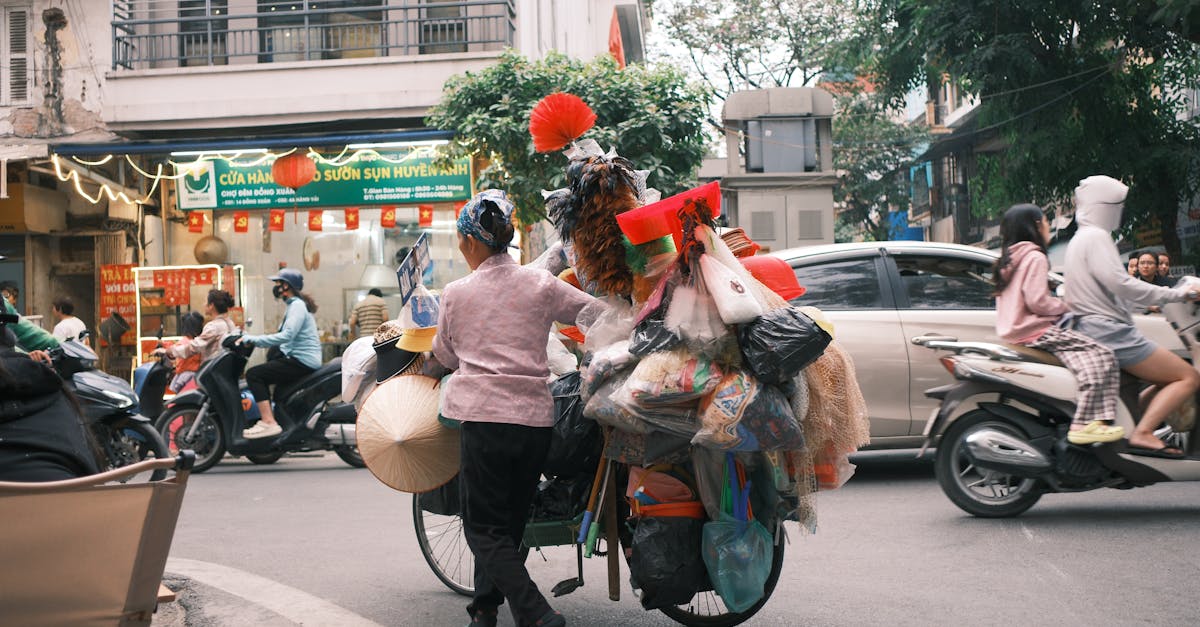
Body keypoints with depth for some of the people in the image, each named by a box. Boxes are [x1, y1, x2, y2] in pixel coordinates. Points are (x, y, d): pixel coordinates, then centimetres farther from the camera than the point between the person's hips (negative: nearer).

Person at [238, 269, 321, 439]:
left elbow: (286, 336, -24)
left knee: (253, 374, -15)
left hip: (302, 361, -11)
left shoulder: (297, 306, -11)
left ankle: (269, 423, -22)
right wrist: (253, 340, 9)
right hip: (298, 357, 11)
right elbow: (286, 337, 19)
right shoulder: (295, 304, 20)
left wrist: (253, 339, -20)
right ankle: (267, 418, 19)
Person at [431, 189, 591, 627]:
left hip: (485, 417, -3)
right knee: (506, 522, 16)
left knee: (484, 528, 2)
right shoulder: (541, 285, 5)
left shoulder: (456, 294, 3)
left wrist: (425, 362, 38)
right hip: (537, 417, 3)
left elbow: (445, 356, 17)